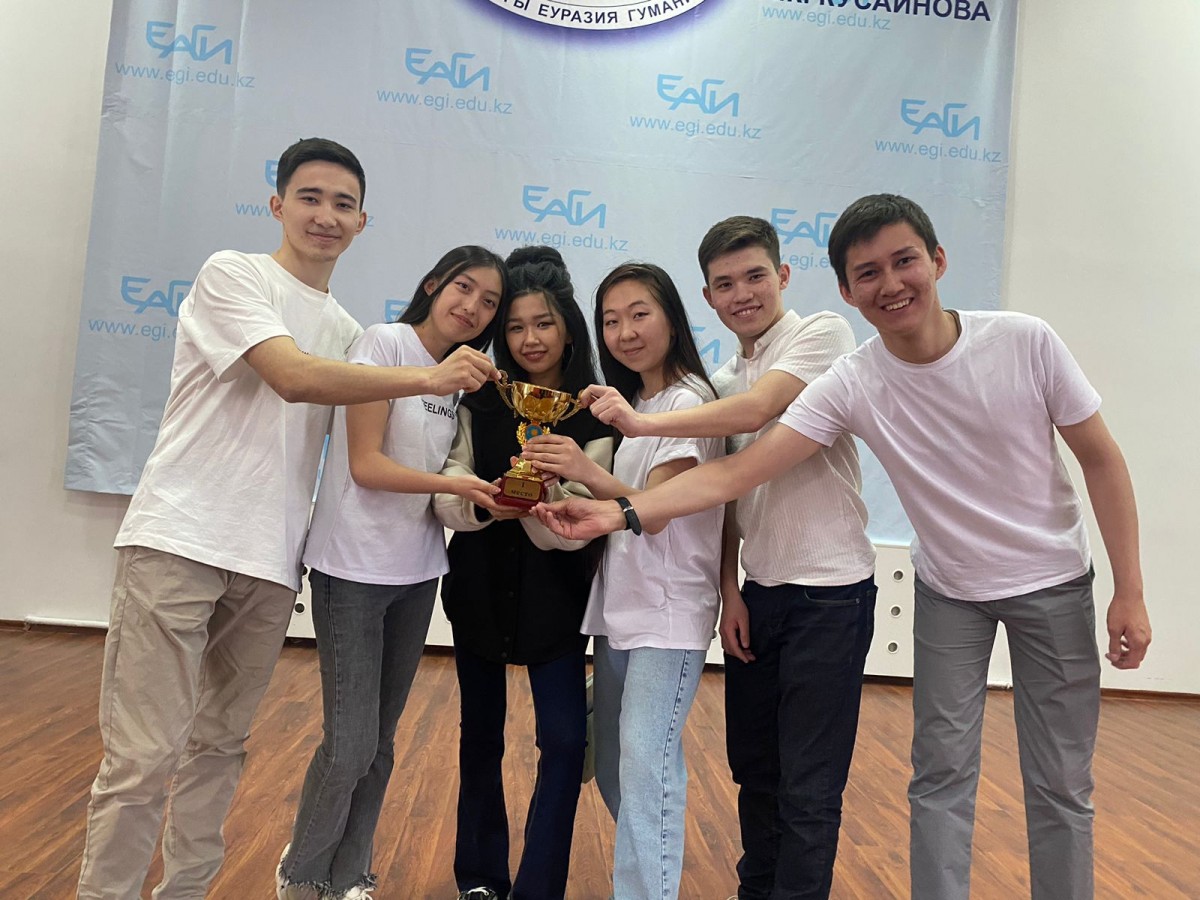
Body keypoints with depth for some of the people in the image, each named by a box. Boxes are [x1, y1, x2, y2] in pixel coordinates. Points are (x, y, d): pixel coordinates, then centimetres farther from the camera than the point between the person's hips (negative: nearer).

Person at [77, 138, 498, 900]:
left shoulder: (347, 332, 17)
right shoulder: (232, 275, -2)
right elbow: (292, 377, -18)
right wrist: (429, 376, -23)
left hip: (270, 562, 6)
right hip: (179, 541, -6)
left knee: (220, 744, 13)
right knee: (142, 755, -5)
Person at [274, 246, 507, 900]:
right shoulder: (384, 342, -10)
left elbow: (442, 474, 11)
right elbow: (365, 464, -15)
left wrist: (492, 492, -6)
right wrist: (454, 485, -23)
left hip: (415, 572, 7)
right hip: (355, 569, -6)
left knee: (380, 741, 13)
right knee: (351, 745, -4)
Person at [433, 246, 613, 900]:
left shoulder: (595, 415, -8)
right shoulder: (480, 404, -1)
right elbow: (445, 498, -9)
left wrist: (543, 492, -34)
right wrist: (485, 503, -30)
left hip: (555, 594, -2)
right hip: (480, 588, 2)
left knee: (565, 739, -7)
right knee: (481, 735, 14)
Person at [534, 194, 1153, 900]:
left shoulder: (1026, 341, -19)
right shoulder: (851, 386, -19)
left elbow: (1101, 458, -9)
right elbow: (737, 473, -25)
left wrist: (1130, 590, -10)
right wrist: (621, 515, -36)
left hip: (1054, 582, 0)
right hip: (949, 590, 0)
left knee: (1061, 784, 9)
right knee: (941, 775, 5)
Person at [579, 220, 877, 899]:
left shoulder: (823, 333, -6)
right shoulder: (722, 384, 13)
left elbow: (756, 411, -22)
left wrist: (642, 423, -24)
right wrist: (730, 592, 4)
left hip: (830, 590, -6)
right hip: (758, 590, 7)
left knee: (809, 785, 0)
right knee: (753, 765, 17)